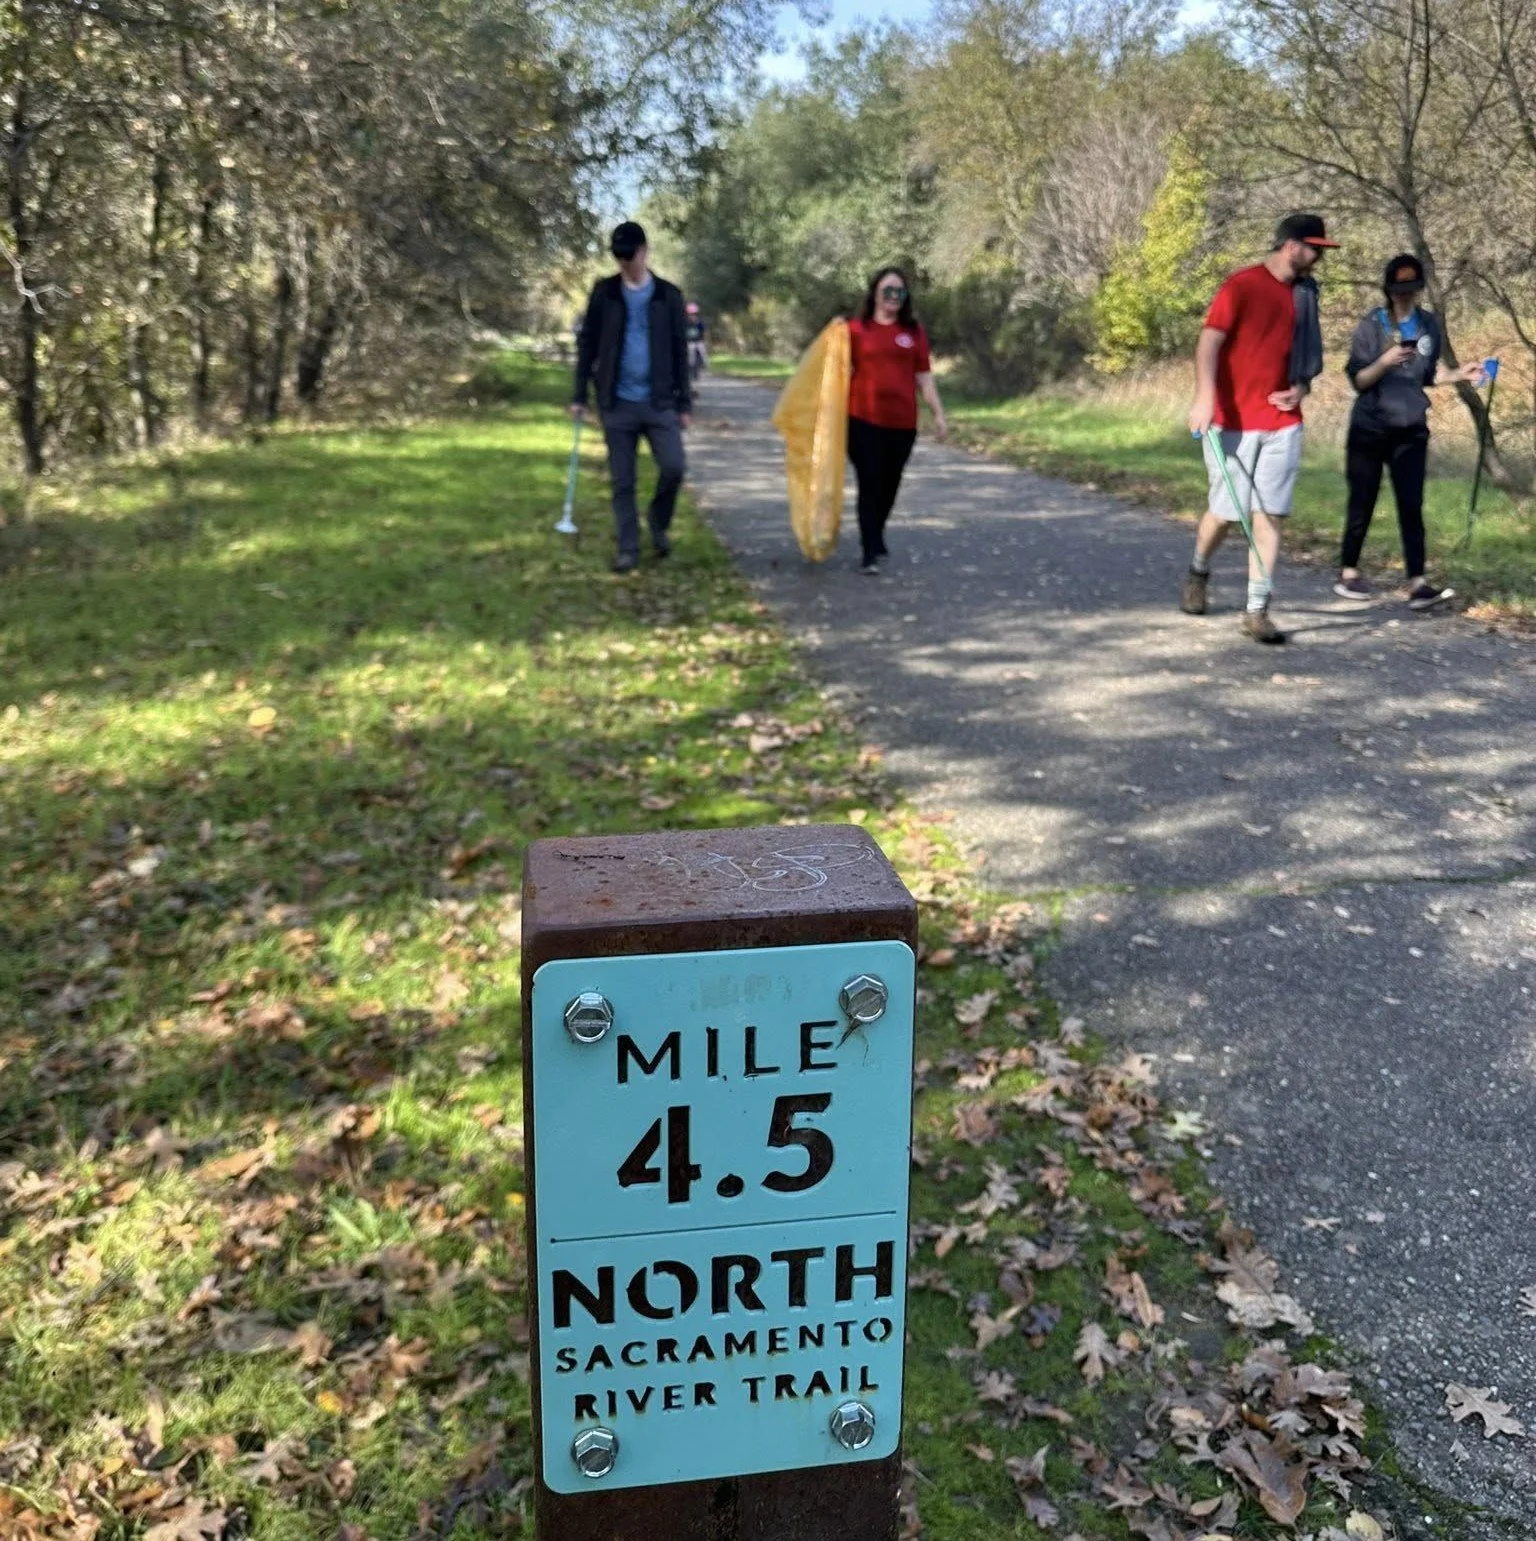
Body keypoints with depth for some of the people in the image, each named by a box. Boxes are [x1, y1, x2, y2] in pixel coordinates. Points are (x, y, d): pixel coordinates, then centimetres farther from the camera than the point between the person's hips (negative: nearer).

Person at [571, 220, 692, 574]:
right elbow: (587, 344, 6)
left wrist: (684, 402, 3)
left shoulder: (668, 295, 3)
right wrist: (580, 395, 2)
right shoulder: (604, 293, 3)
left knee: (674, 467, -11)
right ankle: (628, 548, 12)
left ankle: (658, 521, 16)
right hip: (617, 402, 0)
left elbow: (680, 351, 6)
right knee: (622, 481, 2)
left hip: (659, 401, 0)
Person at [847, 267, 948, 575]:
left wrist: (938, 414, 4)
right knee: (870, 484, -5)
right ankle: (870, 553, -1)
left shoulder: (914, 331, 7)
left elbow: (924, 376, 8)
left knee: (890, 485, 14)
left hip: (903, 422, 3)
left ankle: (876, 536, 36)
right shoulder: (856, 329, 1)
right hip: (864, 420, -3)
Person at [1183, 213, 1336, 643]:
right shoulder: (1242, 285, -8)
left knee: (1269, 515, -1)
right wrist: (1204, 398, -31)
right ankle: (1198, 573, 34)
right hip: (1234, 421, -5)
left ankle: (1256, 610, 1)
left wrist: (1302, 386, 2)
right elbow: (1210, 340, -17)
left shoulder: (1305, 293, 12)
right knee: (1225, 511, 4)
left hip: (1282, 423, 5)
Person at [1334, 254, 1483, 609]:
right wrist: (1385, 361, -28)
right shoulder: (1371, 326, -9)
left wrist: (1459, 375, 1)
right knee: (1362, 505, 5)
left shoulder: (1429, 325, 6)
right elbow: (1357, 380, -13)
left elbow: (1427, 374, 16)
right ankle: (1348, 574, 19)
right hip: (1370, 430, -3)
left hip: (1411, 431, 3)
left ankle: (1417, 584, -9)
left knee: (1411, 507, -4)